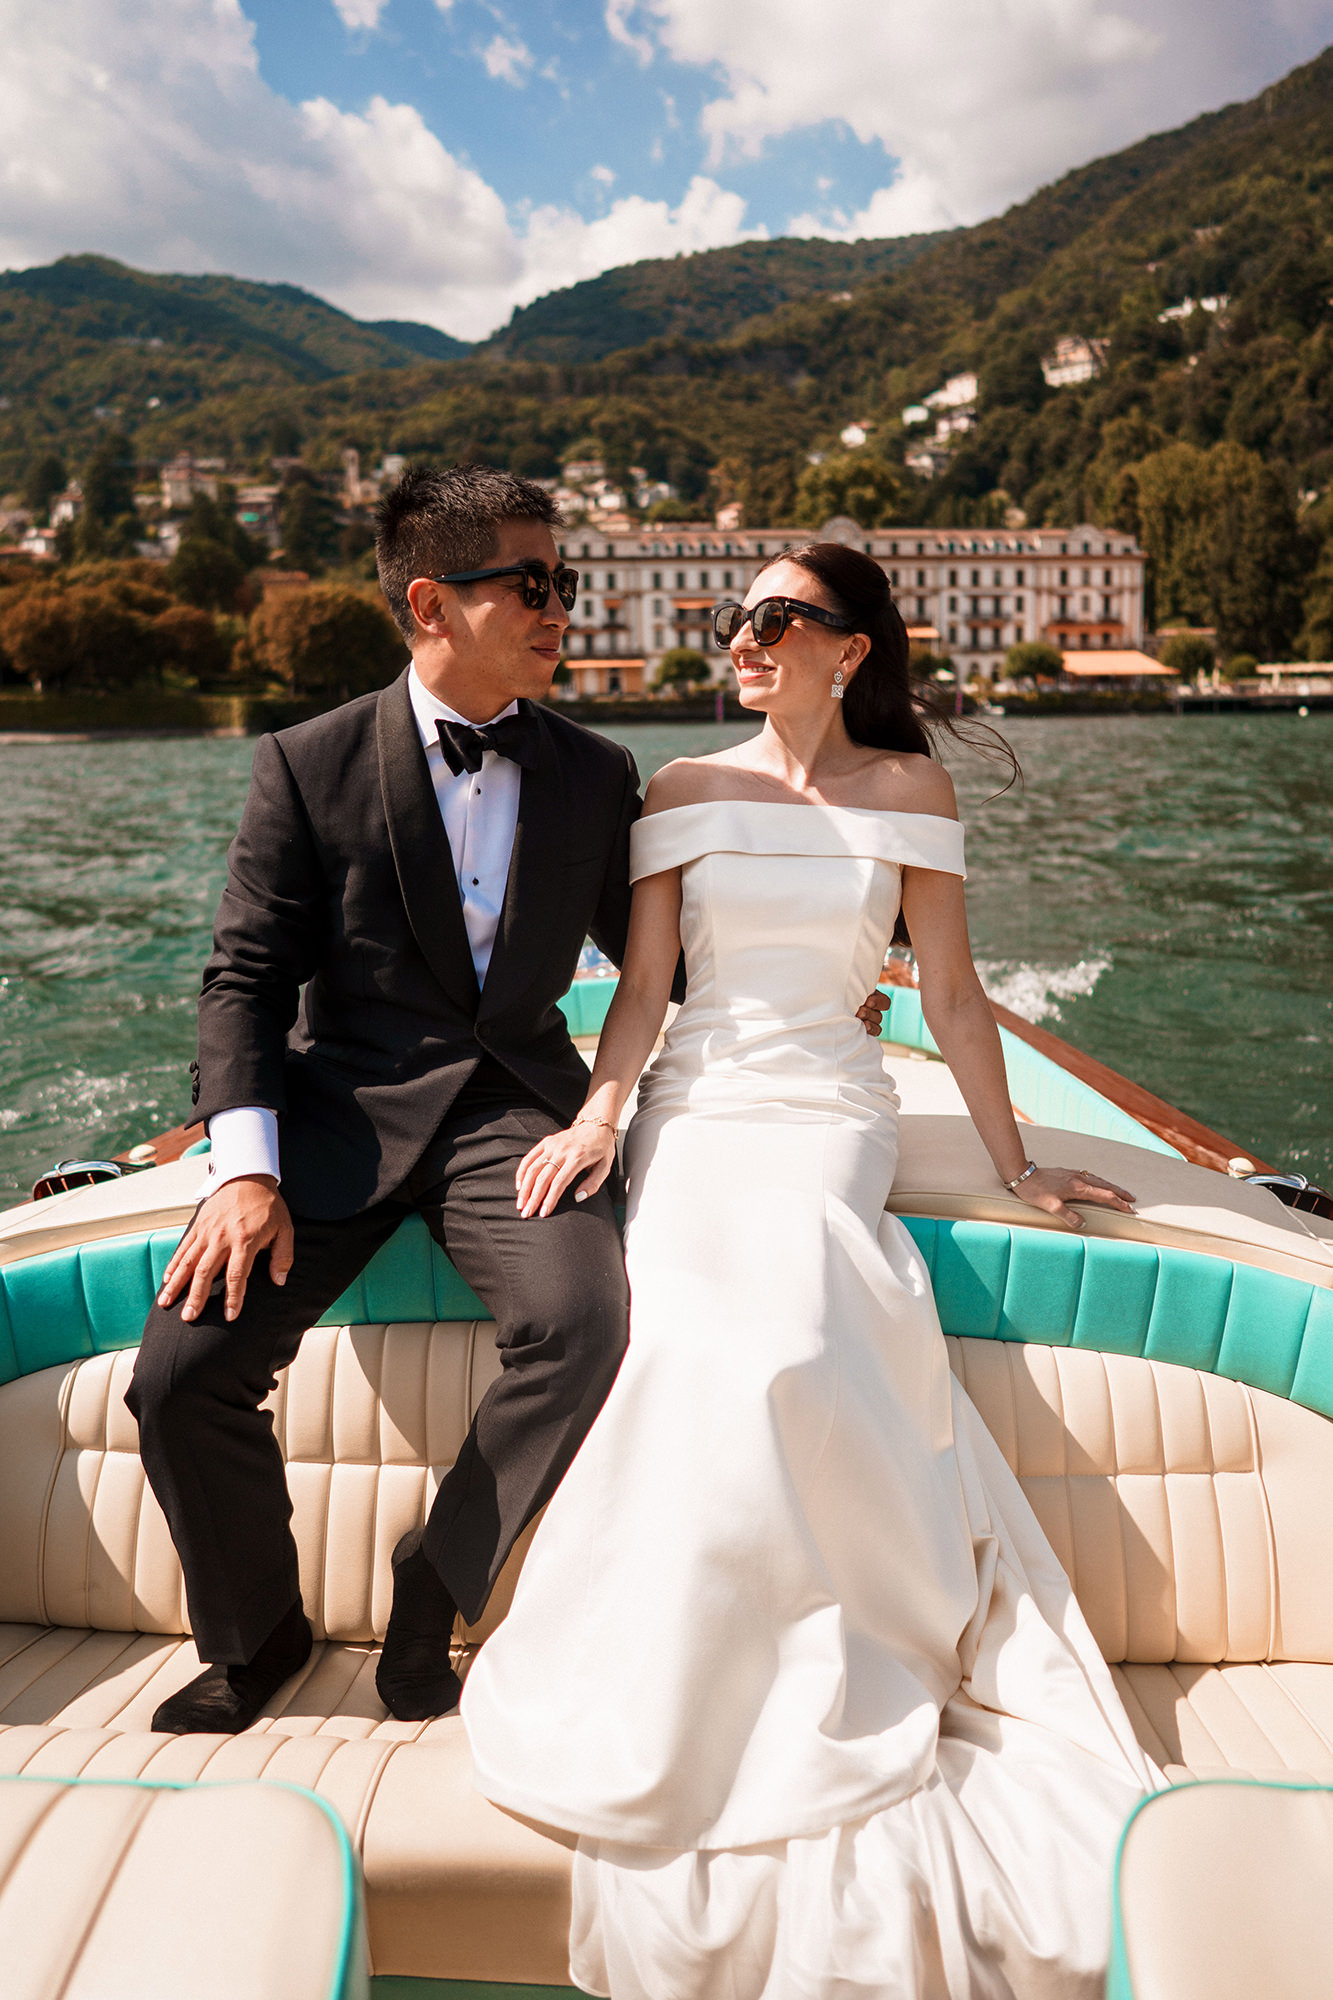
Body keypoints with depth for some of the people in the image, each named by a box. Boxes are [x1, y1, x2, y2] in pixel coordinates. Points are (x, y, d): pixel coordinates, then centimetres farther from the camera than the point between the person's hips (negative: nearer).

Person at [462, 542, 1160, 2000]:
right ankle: (690, 1703, -5)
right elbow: (642, 986, 4)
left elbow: (950, 991, 7)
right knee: (706, 1335, -26)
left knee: (776, 1329, -28)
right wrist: (598, 1115, -13)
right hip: (696, 1105, 1)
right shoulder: (684, 791, 9)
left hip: (828, 1111, -1)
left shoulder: (906, 788, 7)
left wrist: (1014, 1163, 8)